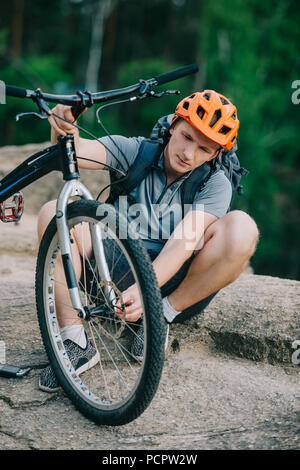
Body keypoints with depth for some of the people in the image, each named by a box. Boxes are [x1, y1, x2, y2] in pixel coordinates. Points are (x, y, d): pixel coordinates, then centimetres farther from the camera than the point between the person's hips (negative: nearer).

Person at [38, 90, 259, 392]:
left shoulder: (215, 185, -5)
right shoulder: (135, 151, 0)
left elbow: (182, 243, -22)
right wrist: (63, 131, -40)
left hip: (171, 282, -1)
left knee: (241, 226, -25)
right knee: (54, 212, -20)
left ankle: (165, 314, -12)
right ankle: (75, 340, -22)